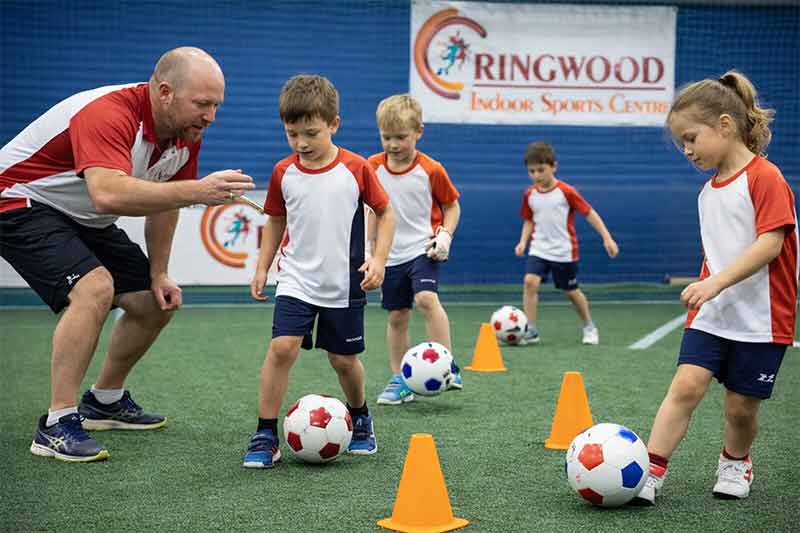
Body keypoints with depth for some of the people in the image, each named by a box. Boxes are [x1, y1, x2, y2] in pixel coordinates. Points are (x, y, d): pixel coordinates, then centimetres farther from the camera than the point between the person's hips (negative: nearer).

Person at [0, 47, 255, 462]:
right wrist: (196, 191, -55)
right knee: (94, 288, -31)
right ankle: (56, 426, -22)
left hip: (85, 220, 9)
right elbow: (108, 194, -50)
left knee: (156, 304, 6)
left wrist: (158, 274, 5)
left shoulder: (186, 132, -6)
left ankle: (105, 401, 27)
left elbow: (162, 200, 8)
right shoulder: (107, 114, -34)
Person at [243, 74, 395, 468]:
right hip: (296, 281, 1)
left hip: (344, 286, -1)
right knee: (282, 347, -16)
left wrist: (378, 259, -9)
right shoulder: (283, 173, -1)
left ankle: (360, 418, 37)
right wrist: (261, 268, 10)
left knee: (344, 359, 9)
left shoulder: (356, 169, -7)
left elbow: (385, 214, 2)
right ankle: (265, 436, -7)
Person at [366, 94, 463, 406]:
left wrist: (445, 235, -9)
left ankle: (447, 366, -19)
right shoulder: (372, 168, -2)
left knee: (426, 298, -26)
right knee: (396, 316, 8)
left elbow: (452, 205, 5)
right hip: (390, 254, 3)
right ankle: (399, 380, 20)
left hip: (422, 249, -3)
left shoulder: (431, 170, -8)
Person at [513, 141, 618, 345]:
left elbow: (589, 213, -7)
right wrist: (523, 241, 0)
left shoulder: (566, 192, -13)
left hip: (564, 252, -3)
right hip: (539, 249, 3)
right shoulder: (529, 195, 1)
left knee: (571, 291, 10)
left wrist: (607, 238, -10)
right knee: (530, 281, -19)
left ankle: (589, 327, 35)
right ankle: (531, 330, -11)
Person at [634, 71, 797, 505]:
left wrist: (716, 282, -26)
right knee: (686, 385, -9)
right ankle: (650, 471, -10)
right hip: (711, 314, 6)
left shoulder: (764, 177, -12)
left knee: (741, 406, 4)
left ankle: (735, 462, 32)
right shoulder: (709, 192, 12)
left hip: (759, 318, -5)